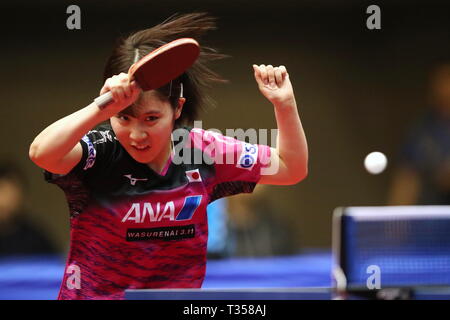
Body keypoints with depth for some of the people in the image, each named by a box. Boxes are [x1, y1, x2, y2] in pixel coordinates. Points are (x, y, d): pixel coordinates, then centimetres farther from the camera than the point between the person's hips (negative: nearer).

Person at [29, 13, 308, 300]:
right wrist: (101, 109, -44)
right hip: (92, 293, -3)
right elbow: (42, 153, -36)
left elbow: (291, 169, 7)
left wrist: (285, 104, -6)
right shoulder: (100, 151, -14)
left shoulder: (202, 150, -1)